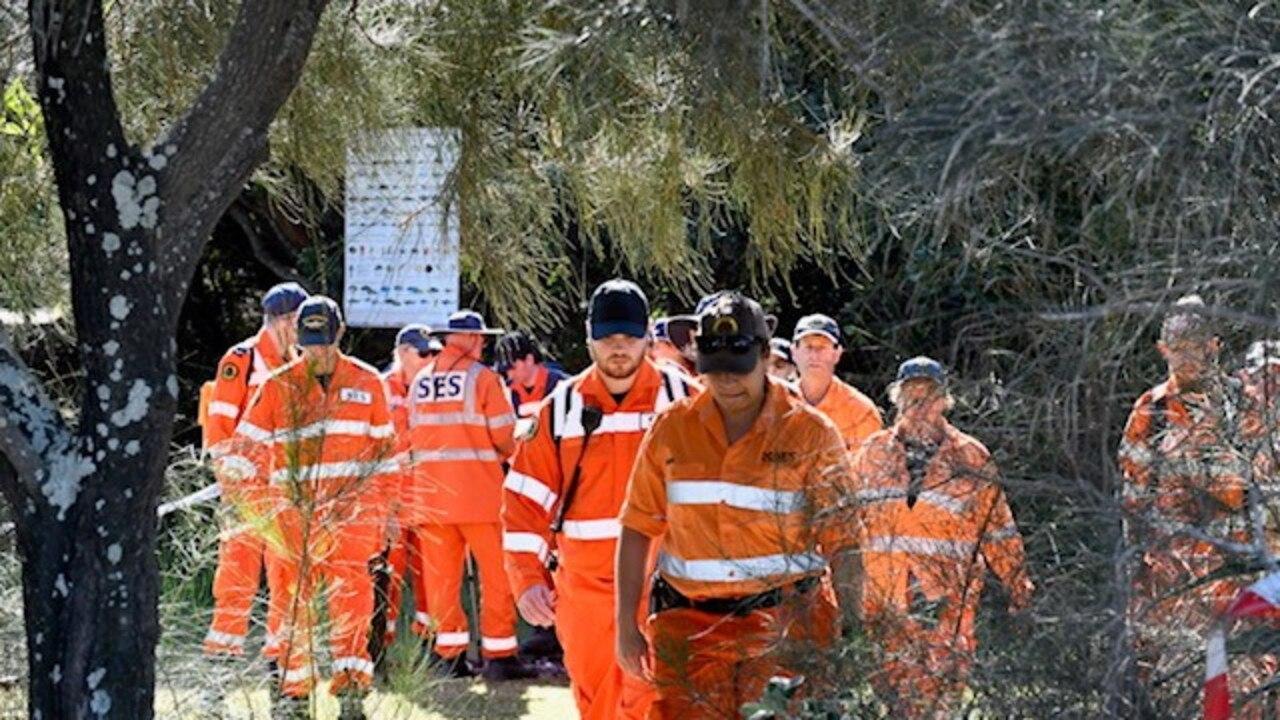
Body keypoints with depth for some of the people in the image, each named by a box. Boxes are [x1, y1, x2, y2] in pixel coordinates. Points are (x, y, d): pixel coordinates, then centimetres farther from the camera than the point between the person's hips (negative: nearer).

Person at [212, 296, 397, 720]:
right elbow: (245, 450, 5)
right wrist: (262, 509, -5)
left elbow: (384, 452, 15)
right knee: (292, 602, 1)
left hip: (350, 513, 0)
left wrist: (381, 510, 11)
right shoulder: (278, 387, 5)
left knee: (351, 592, -13)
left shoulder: (366, 383, 9)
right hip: (292, 513, 0)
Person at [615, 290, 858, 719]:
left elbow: (843, 544, 1)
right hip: (689, 628, 2)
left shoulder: (811, 434, 0)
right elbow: (637, 530, 10)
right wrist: (627, 627, 6)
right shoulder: (671, 430, 6)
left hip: (785, 628, -2)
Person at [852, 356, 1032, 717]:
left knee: (941, 689, -11)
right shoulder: (872, 454, 12)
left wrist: (1018, 585, 8)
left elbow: (998, 529, 9)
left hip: (947, 601, -2)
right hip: (883, 598, 2)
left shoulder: (971, 458, 6)